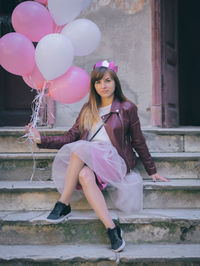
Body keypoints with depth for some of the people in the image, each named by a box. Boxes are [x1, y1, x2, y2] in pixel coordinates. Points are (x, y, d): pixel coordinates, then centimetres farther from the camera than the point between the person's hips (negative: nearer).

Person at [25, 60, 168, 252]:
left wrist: (152, 171, 16)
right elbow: (70, 137, 15)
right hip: (87, 161, 4)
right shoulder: (88, 109, 20)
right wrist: (42, 139, 5)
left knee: (80, 149, -32)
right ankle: (112, 229, -37)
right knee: (84, 176, -35)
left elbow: (138, 142, 13)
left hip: (114, 160, -3)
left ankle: (63, 205, -23)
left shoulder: (127, 108, 9)